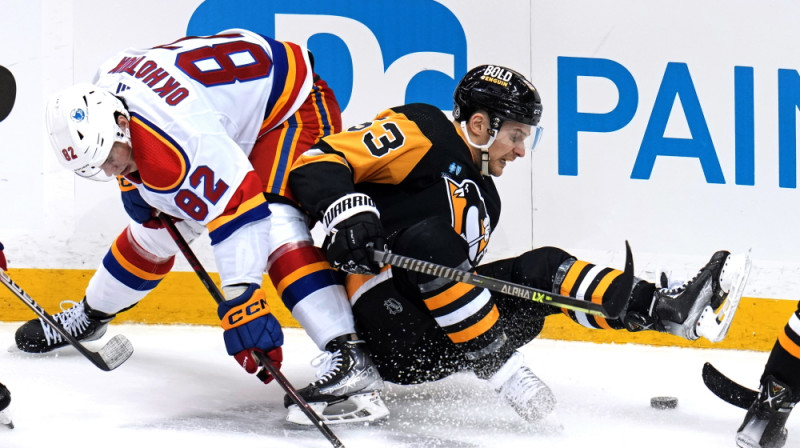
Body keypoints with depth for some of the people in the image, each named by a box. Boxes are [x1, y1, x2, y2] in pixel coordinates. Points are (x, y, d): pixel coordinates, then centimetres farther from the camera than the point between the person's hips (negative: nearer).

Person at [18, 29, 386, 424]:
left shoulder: (178, 140, -40)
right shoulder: (105, 85, -15)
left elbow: (238, 214, -44)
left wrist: (241, 302, -48)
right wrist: (133, 182, 2)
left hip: (294, 108, -9)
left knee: (275, 225, -32)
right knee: (152, 226, 14)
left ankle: (349, 358, -40)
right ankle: (89, 317, 38)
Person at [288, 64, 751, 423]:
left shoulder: (484, 198, 22)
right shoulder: (420, 134, -6)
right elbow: (317, 164, -14)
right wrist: (348, 212, -32)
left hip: (445, 337, 8)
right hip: (395, 330, -8)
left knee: (544, 268, 0)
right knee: (427, 237, -33)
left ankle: (668, 308, -10)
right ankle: (505, 370, -28)